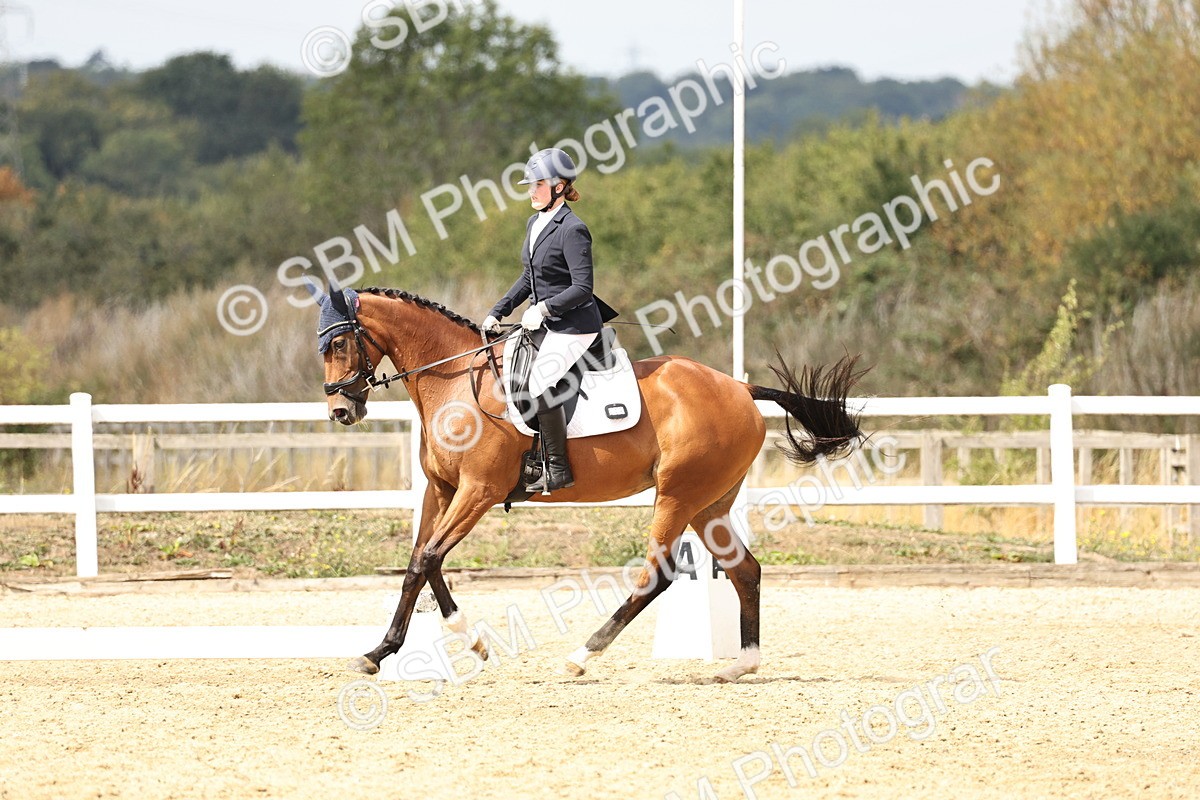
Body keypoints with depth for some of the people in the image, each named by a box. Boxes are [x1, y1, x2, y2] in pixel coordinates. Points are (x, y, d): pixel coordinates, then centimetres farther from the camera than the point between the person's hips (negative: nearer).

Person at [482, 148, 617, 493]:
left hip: (574, 326, -10)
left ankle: (558, 471, -17)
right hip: (546, 325, 10)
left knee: (541, 383, -23)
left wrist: (544, 308, -26)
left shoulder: (572, 230, -17)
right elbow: (528, 278, 21)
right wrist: (497, 313, 14)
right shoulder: (535, 224, 11)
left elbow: (582, 287, -21)